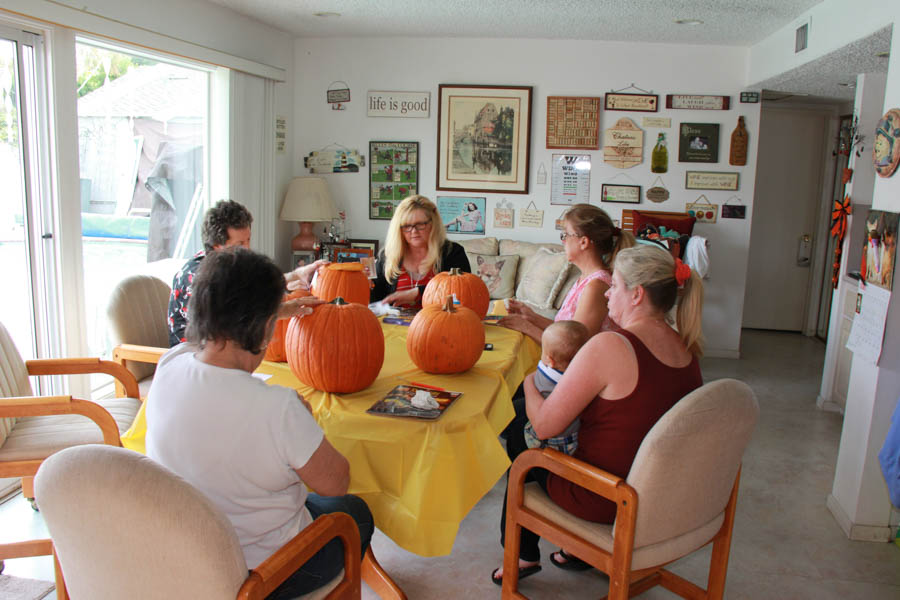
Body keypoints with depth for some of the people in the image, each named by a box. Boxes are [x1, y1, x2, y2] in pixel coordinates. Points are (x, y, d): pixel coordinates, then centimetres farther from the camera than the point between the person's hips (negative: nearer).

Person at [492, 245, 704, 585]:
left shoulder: (609, 346, -28)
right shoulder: (687, 350, -3)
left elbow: (544, 426, -22)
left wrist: (530, 384, 1)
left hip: (604, 502, -7)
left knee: (519, 432, 17)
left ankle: (524, 554, 33)